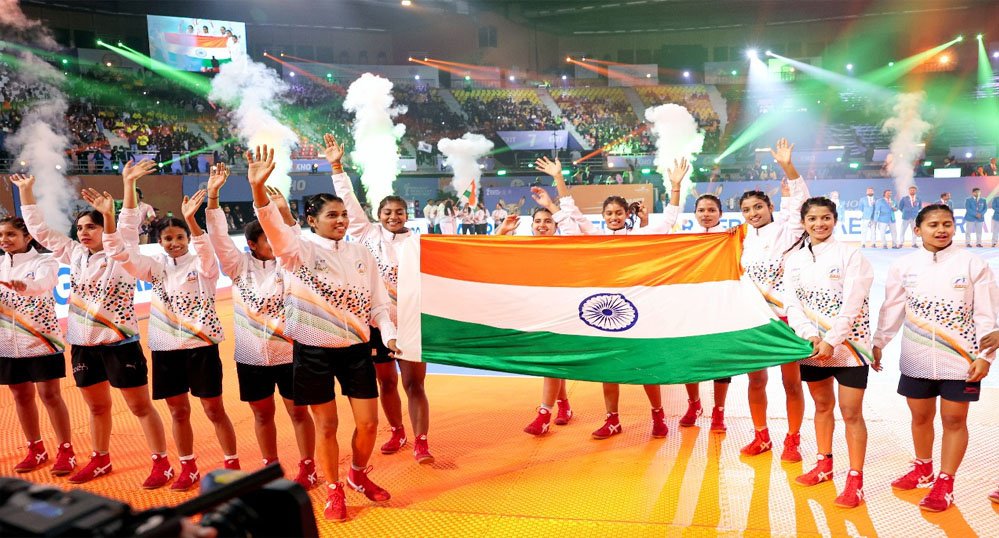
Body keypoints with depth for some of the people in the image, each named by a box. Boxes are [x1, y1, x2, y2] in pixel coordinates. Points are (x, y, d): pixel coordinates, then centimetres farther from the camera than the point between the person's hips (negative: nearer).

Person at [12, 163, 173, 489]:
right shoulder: (75, 255, 7)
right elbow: (40, 230, 12)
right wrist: (26, 191, 9)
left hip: (119, 343, -6)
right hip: (83, 346, 6)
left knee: (141, 406, 0)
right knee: (97, 406, 19)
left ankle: (162, 464, 8)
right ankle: (100, 461, 34)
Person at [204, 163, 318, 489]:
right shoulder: (240, 265, -1)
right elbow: (218, 236, -10)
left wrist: (285, 212, -36)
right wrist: (213, 196, -21)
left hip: (288, 352, -2)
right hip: (251, 355, 2)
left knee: (297, 411, 7)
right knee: (262, 413, 14)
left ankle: (307, 468, 20)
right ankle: (271, 467, 30)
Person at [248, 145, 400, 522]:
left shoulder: (360, 254, 6)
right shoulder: (300, 252, -6)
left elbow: (378, 302, 7)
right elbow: (274, 227, -26)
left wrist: (389, 335, -9)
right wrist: (258, 188, -43)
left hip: (357, 349, 3)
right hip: (314, 351, -3)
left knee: (369, 422, 6)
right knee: (326, 425, 6)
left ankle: (358, 476, 33)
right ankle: (333, 492, 25)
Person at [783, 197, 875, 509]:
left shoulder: (850, 255, -6)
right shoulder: (794, 258, 6)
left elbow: (851, 305, -14)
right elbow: (792, 302, -1)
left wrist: (831, 341, -19)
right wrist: (810, 336, -14)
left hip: (848, 344, -4)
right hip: (811, 345, 4)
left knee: (851, 412, -3)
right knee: (822, 405, 17)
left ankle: (855, 480, 5)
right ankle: (824, 465, 31)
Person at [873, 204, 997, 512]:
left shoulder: (973, 264, -5)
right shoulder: (904, 266, 1)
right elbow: (892, 310, 7)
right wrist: (878, 343, 5)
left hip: (960, 359, -2)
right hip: (916, 359, 2)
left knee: (954, 419, 5)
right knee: (920, 417, 14)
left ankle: (945, 483, 16)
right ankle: (923, 470, 34)